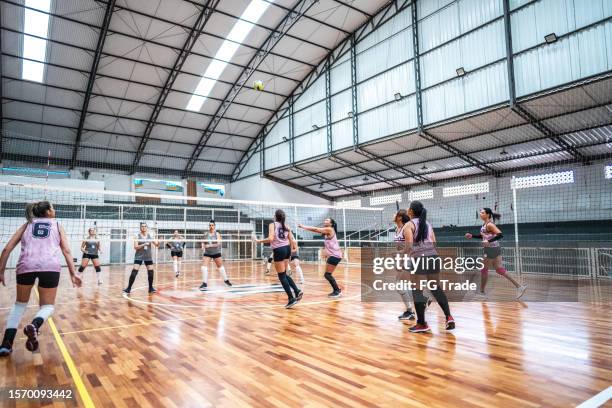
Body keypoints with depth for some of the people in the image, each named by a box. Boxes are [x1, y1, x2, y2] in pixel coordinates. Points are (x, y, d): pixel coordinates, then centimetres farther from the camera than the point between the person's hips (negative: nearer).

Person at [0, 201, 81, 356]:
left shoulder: (27, 224, 24)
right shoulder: (57, 225, 22)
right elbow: (66, 251, 12)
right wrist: (73, 273, 9)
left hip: (26, 265, 2)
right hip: (50, 266, -2)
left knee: (20, 303, 24)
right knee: (47, 306, 15)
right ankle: (34, 326, -19)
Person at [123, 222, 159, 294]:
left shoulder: (150, 236, 4)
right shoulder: (137, 236, -4)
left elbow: (157, 245, 2)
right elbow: (135, 247, -12)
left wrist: (158, 243, -21)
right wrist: (143, 244, -27)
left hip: (148, 257, 3)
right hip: (139, 256, -3)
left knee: (151, 271, 2)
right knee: (134, 271, -12)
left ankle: (151, 288, 18)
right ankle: (129, 288, -4)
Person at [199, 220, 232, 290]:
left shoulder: (217, 234, -9)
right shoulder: (206, 233, -1)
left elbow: (218, 243, -20)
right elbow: (203, 242, 11)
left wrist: (209, 245, -32)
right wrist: (203, 245, -11)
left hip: (216, 253, -1)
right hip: (207, 253, 1)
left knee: (220, 266, 12)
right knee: (204, 267, -14)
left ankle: (226, 280, 32)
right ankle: (204, 283, -7)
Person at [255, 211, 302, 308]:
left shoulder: (272, 224, -5)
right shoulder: (286, 226, 11)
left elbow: (271, 239, -19)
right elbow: (292, 241, 8)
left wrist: (259, 241, -7)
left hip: (279, 250, -6)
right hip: (287, 249, 7)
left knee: (282, 276, 2)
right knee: (284, 274, 21)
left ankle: (291, 298, 0)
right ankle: (297, 291, 11)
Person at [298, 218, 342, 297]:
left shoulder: (329, 229, -10)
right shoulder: (326, 231, 17)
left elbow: (316, 229, -13)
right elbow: (316, 230, 13)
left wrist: (303, 226, -9)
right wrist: (303, 227, 5)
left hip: (335, 255, -9)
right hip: (332, 255, 9)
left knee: (327, 275, -7)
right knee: (328, 274, 11)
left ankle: (338, 291, 0)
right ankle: (337, 290, 19)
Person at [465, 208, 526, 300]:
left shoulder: (489, 224, -18)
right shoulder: (485, 224, 10)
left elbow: (500, 235, -28)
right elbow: (483, 236, 22)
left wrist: (489, 241, -31)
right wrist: (472, 235, 14)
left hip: (491, 249, -9)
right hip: (495, 249, 9)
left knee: (484, 270, 4)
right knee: (500, 269, 13)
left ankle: (482, 292, 18)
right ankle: (519, 286, 15)